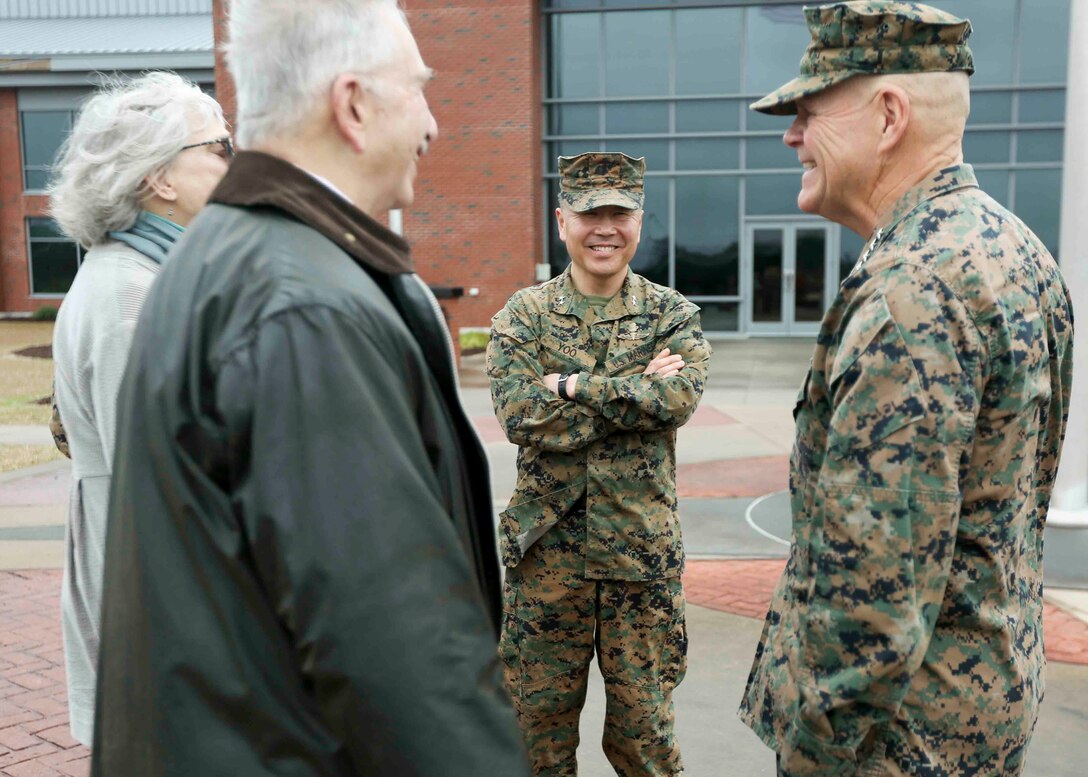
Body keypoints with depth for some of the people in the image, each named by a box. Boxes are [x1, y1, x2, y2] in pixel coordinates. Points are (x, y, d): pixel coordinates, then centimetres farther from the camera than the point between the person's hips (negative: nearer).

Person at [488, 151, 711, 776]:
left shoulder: (673, 315, 2)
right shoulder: (522, 315, 0)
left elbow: (679, 398, -17)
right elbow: (521, 417, -14)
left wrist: (571, 385, -17)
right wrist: (636, 390, -15)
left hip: (643, 546, 0)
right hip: (546, 544, 1)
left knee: (644, 723, 12)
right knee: (541, 717, 14)